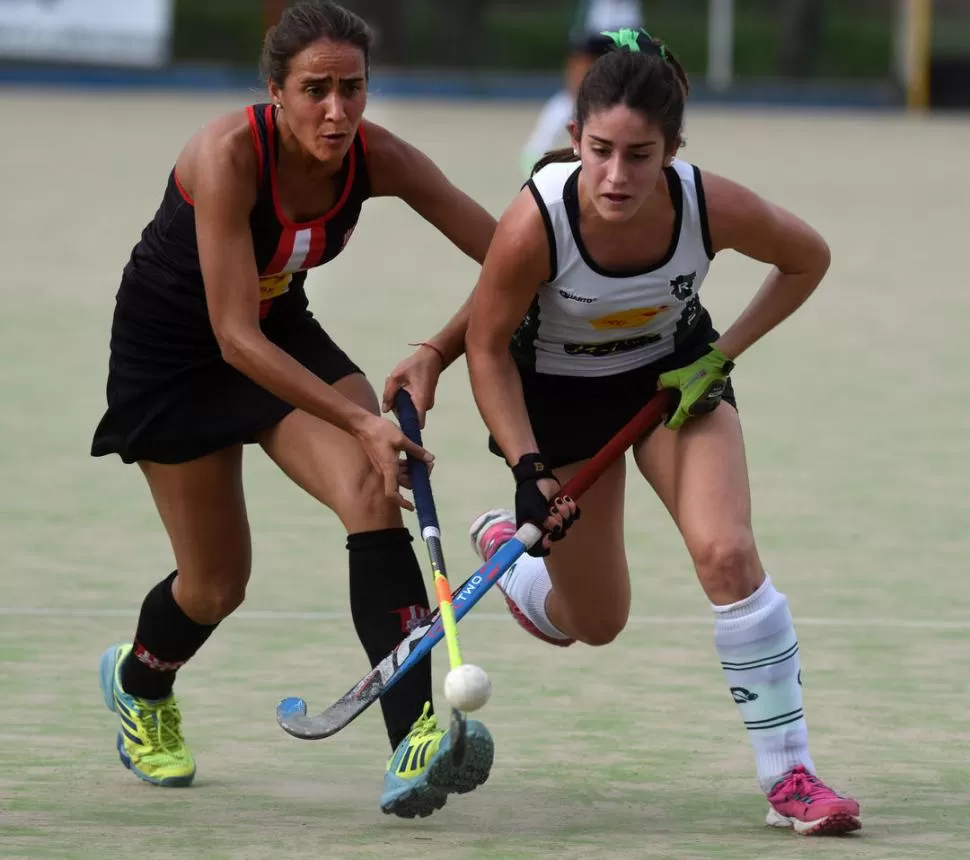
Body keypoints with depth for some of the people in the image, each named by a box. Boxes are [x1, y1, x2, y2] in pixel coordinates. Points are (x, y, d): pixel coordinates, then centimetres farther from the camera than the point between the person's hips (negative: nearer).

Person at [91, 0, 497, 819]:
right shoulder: (229, 154, -33)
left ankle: (415, 737, -31)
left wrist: (437, 354, -31)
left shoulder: (376, 158, -20)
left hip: (283, 331, 4)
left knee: (373, 494, -23)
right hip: (173, 347, -4)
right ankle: (137, 681, 42)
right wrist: (362, 423, -41)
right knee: (219, 581, 6)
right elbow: (235, 335, -35)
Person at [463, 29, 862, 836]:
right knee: (596, 623, 9)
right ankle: (506, 543, 44)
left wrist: (721, 354, -14)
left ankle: (790, 777, -10)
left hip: (673, 372, 1)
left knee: (728, 554, -21)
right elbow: (488, 346, -18)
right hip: (558, 392, -1)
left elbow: (808, 259, -7)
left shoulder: (714, 207, -30)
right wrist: (528, 466, -26)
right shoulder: (536, 223, -35)